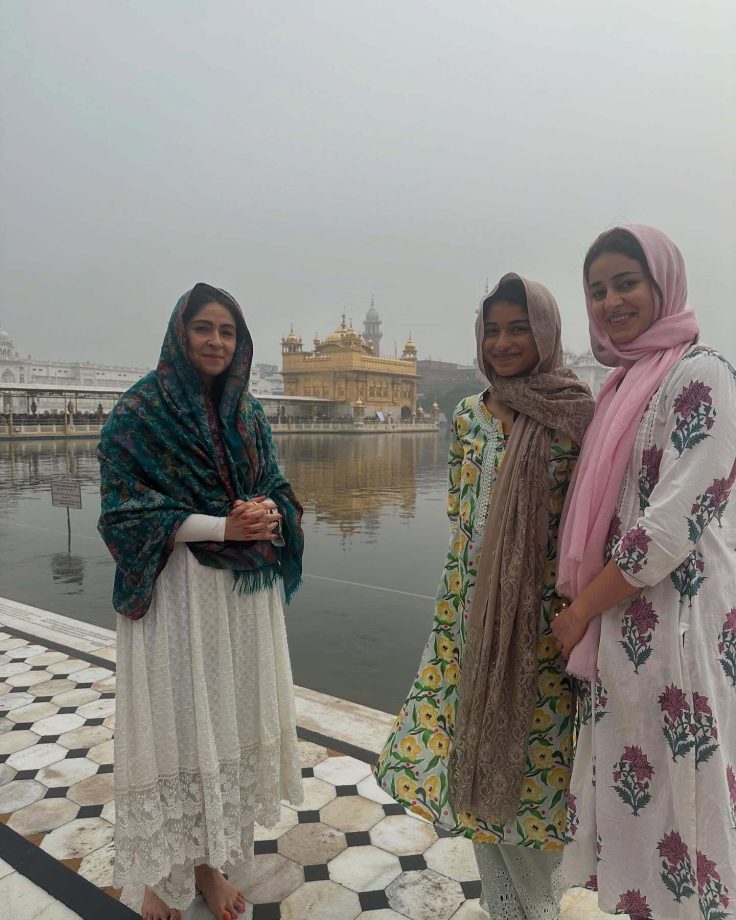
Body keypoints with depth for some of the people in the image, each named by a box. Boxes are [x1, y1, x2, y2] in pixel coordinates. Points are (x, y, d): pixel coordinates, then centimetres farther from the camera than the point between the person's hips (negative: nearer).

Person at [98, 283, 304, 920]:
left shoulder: (248, 414, 10)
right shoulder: (140, 412, -5)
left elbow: (279, 493, 11)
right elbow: (127, 509, -10)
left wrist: (268, 513, -13)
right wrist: (222, 525, -20)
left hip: (247, 592, 5)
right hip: (176, 591, -4)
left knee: (233, 720, 11)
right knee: (175, 724, 4)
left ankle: (213, 860, 30)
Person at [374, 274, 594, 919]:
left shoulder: (577, 412, -7)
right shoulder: (469, 416, 6)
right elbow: (459, 515, 10)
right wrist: (451, 609, 10)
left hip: (545, 616, -4)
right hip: (474, 613, 4)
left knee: (534, 751, 9)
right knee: (475, 751, 14)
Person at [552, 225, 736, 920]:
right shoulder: (622, 382, 12)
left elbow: (673, 526, -20)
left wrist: (580, 611, -11)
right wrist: (582, 607, 11)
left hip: (673, 622, -8)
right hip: (620, 622, 8)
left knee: (669, 791, 7)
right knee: (628, 791, 19)